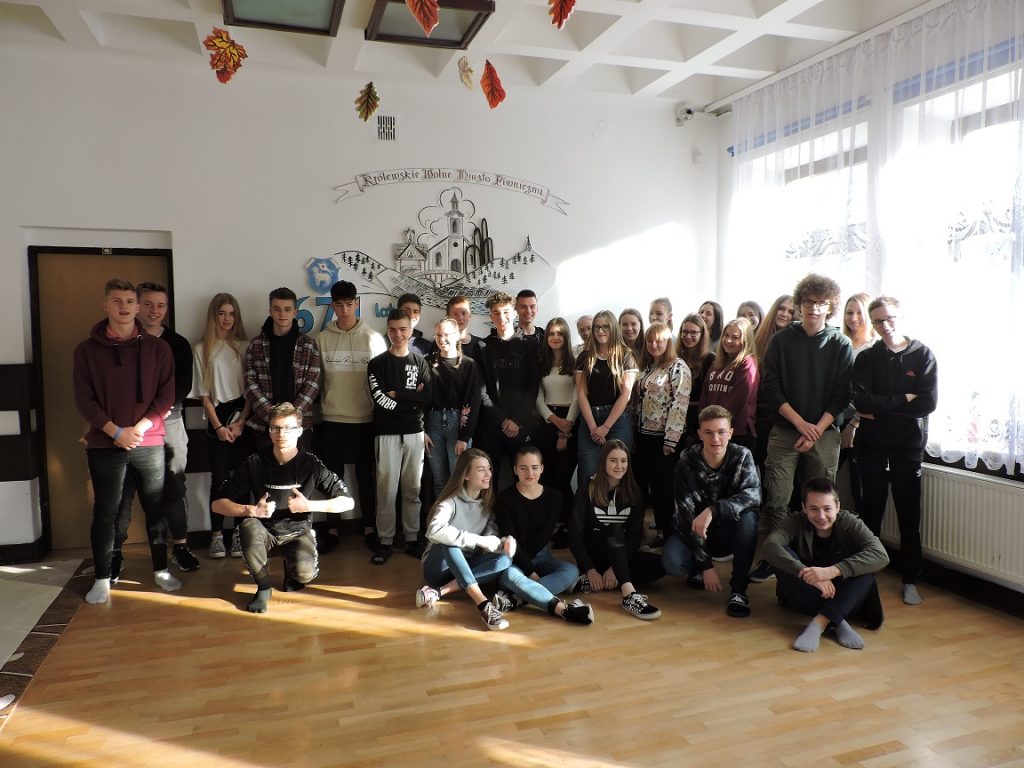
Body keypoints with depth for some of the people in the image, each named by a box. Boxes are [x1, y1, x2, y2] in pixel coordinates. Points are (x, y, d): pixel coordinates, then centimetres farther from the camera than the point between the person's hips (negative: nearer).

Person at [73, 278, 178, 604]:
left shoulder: (157, 347, 3)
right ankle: (103, 578, 17)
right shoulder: (87, 349, 2)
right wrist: (116, 431, -12)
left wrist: (140, 428, -12)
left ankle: (161, 569, 22)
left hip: (150, 443, 1)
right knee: (105, 512, 5)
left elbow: (167, 394, 0)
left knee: (155, 508, 8)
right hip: (105, 444, 0)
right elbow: (84, 399, -2)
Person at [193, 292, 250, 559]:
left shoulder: (245, 346, 4)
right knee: (219, 479, 0)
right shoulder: (201, 349, 4)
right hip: (217, 420, 0)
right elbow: (204, 394, 2)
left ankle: (239, 533, 10)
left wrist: (241, 422, -7)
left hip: (243, 418, 0)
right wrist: (219, 426, -6)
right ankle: (217, 535, 11)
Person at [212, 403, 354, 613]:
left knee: (305, 573, -30)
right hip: (264, 533, 1)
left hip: (297, 533, 0)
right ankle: (263, 587, -11)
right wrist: (251, 510, -27)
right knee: (249, 524, -34)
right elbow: (218, 504, -9)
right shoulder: (254, 463, -10)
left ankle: (292, 569, 10)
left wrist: (309, 505, -21)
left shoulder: (310, 464, -11)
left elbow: (347, 502, -9)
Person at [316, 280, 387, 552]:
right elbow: (315, 379, 7)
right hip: (331, 419, 1)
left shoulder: (373, 338, -1)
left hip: (365, 419, -1)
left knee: (366, 475, 8)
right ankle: (330, 529, 21)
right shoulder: (322, 339, 3)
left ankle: (369, 528, 20)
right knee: (332, 476, 8)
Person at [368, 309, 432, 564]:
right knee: (386, 489, -1)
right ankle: (385, 542, 8)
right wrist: (411, 399, -7)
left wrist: (396, 394, -9)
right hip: (387, 434, -2)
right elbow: (379, 400, -11)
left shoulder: (420, 362, 9)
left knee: (413, 488, 7)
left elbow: (427, 398, -4)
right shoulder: (377, 363, 3)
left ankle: (412, 539, 17)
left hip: (414, 433, 2)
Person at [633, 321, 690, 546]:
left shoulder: (678, 368, -10)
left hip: (665, 437, -7)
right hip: (644, 436, 7)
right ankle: (660, 531, 23)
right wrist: (635, 435, 11)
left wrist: (670, 440, -19)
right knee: (647, 484, 10)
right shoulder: (646, 367, 13)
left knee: (664, 487, 1)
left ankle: (669, 534, 14)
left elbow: (680, 405, -16)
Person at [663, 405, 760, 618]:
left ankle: (739, 589, -18)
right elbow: (686, 515, -21)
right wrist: (705, 565, -26)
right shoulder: (687, 463, -18)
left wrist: (712, 510, -46)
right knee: (672, 562, -31)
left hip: (728, 531, 1)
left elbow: (753, 495, -31)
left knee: (748, 516, -32)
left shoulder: (742, 456, -14)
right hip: (693, 532, -1)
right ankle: (697, 571, 7)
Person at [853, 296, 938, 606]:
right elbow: (860, 400, -9)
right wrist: (901, 401, -13)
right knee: (871, 510, 8)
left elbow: (927, 402, -11)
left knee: (909, 515, 5)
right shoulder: (866, 358, 4)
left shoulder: (922, 355, 0)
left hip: (908, 446, -1)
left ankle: (910, 580, 16)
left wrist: (879, 410, -12)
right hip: (872, 445, 1)